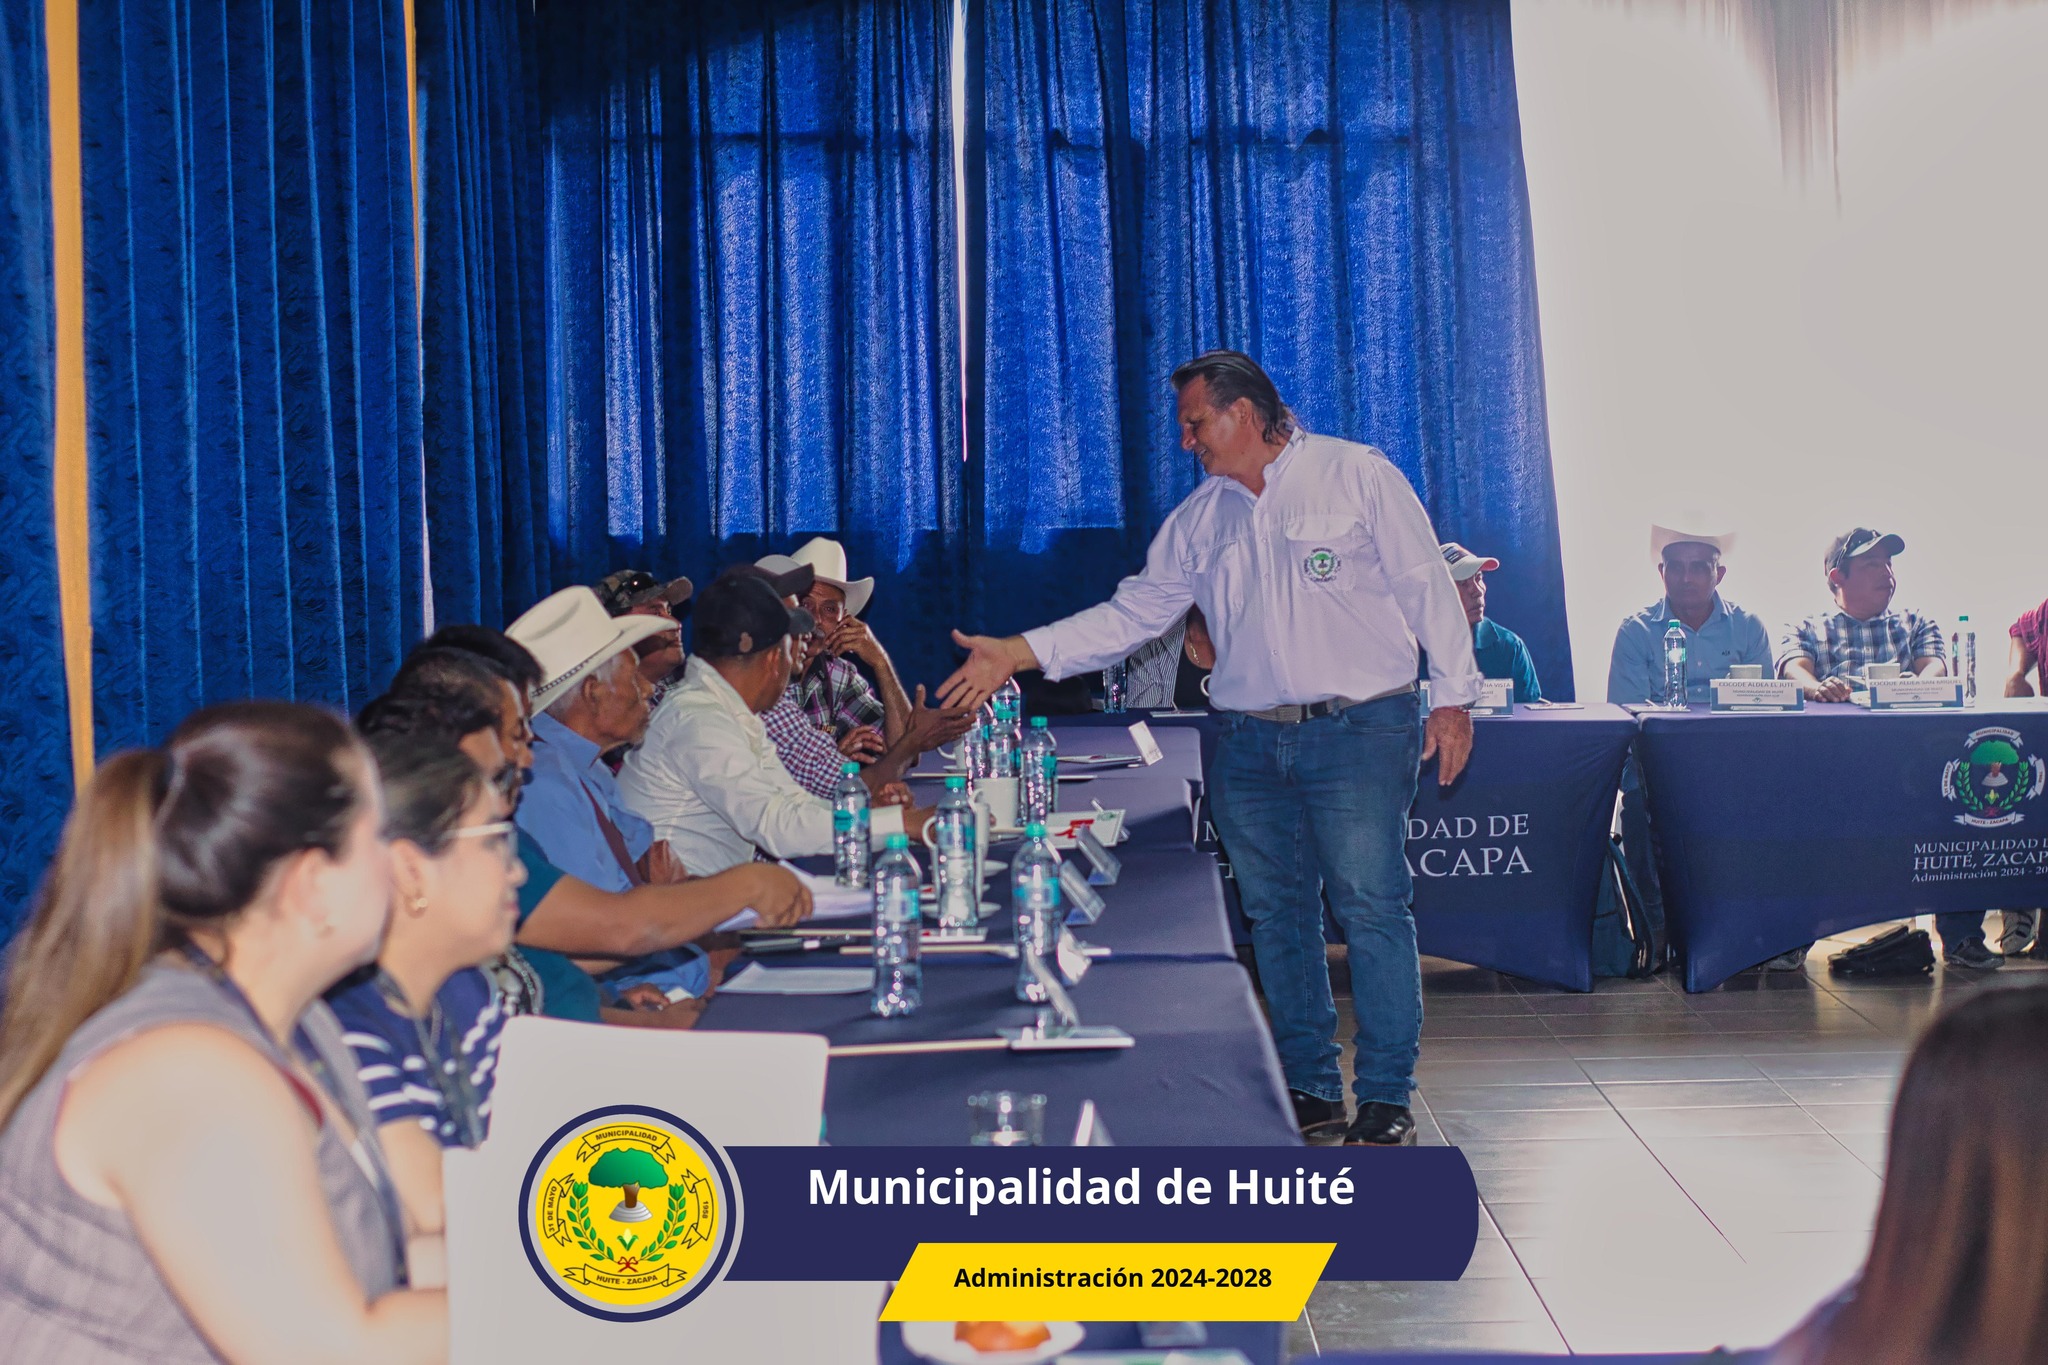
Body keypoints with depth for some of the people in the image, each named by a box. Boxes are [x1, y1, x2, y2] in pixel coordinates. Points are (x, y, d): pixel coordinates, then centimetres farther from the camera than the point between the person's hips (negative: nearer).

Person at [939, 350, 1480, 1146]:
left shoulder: (1357, 476, 0)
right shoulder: (1199, 518, 14)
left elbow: (1426, 585, -1)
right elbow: (1137, 610, 11)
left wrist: (1452, 694, -5)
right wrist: (1019, 654, 2)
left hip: (1359, 729, -5)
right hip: (1251, 743, 6)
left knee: (1371, 905, -8)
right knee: (1275, 912, 8)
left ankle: (1386, 1096, 1)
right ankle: (1310, 1088, 19)